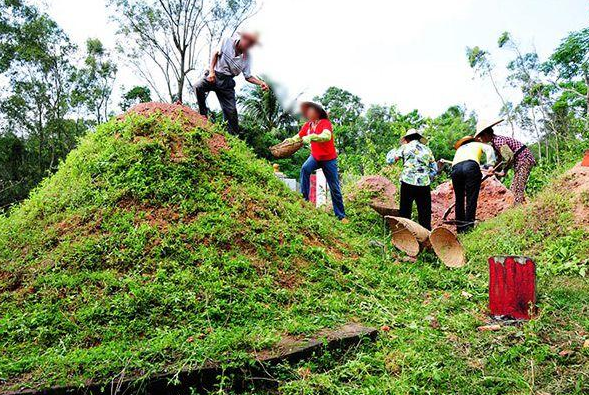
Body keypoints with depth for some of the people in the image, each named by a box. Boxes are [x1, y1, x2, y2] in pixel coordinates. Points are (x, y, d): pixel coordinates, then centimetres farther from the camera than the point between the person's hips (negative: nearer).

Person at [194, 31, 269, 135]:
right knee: (198, 87, -30)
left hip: (227, 82, 1)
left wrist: (261, 83, -13)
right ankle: (203, 115, -12)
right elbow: (216, 54, 2)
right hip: (214, 75, -1)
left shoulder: (247, 58, -1)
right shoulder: (227, 42, -5)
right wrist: (211, 71, -9)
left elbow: (248, 77, 4)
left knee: (231, 111, -5)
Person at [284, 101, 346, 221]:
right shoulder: (307, 125, -2)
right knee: (305, 169, -30)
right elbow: (298, 137, 5)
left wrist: (312, 137, -54)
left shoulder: (325, 122, -20)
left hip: (329, 159, -4)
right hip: (315, 157, 4)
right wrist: (289, 140, -17)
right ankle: (304, 198, -24)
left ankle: (341, 216, 14)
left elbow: (327, 136, -39)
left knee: (334, 189, 2)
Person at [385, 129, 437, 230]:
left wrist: (393, 150, 25)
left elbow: (390, 159, 9)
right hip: (425, 185, 2)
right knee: (425, 214, 5)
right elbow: (435, 169, 16)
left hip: (408, 183, -2)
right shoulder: (427, 149, 17)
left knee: (405, 213, 3)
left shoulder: (405, 147, 8)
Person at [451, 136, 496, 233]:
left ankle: (460, 228, 10)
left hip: (455, 168, 3)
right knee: (471, 199, -4)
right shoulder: (478, 144, 32)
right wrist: (490, 165, 6)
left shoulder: (459, 148, 42)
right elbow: (489, 149, 11)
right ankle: (469, 227, -12)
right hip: (471, 166, -3)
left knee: (459, 200, 10)